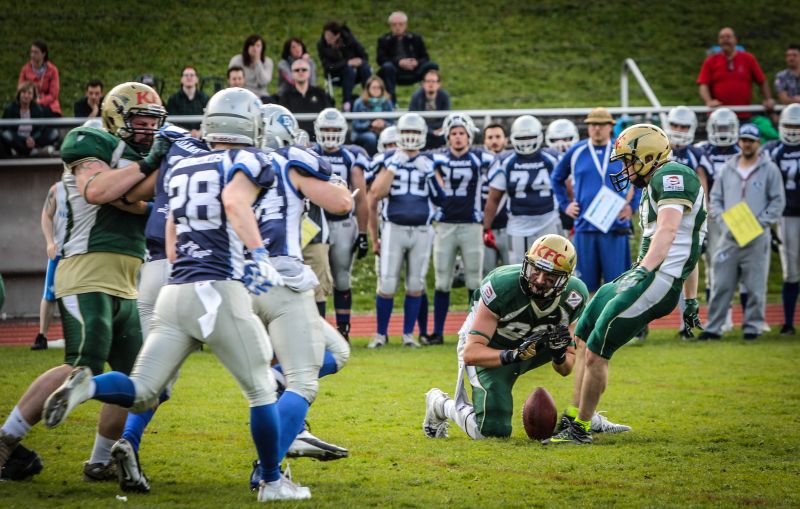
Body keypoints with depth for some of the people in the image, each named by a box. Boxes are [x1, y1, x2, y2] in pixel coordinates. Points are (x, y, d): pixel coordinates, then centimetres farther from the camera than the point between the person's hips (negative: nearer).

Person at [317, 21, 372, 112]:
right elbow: (328, 67, -18)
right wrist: (347, 63, -27)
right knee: (349, 70, -34)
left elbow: (364, 57, -5)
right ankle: (346, 104, -38)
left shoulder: (348, 38, -13)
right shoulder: (321, 45, -16)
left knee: (365, 68, -30)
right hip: (336, 74, -2)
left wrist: (360, 61, -28)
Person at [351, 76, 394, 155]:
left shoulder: (387, 103, 3)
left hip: (382, 132, 2)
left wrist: (384, 124, -20)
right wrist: (371, 124, -24)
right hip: (362, 133, -2)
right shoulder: (360, 103, -5)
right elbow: (356, 125, -7)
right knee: (371, 138, -37)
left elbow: (391, 123, 4)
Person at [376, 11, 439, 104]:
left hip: (413, 73, 2)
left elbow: (425, 58, 9)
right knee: (387, 67, -35)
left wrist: (417, 62, -16)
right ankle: (391, 102, -32)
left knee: (432, 65, -22)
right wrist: (399, 62, -21)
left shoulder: (416, 38, 17)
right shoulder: (383, 40, 11)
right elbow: (380, 59, -4)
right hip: (396, 73, -2)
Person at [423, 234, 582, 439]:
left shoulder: (574, 296, -21)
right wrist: (513, 355, -50)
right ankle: (440, 405, 13)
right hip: (488, 351, -5)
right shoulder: (503, 286, -34)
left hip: (528, 343, 5)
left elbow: (566, 368, -10)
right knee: (493, 432, -16)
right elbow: (471, 353, -34)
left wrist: (560, 357, -35)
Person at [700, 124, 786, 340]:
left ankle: (753, 326, 11)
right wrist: (723, 223, -2)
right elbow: (715, 199, 13)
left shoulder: (769, 170, 2)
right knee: (721, 285, 2)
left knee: (755, 287, 1)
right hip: (729, 237, 2)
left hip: (757, 239, -2)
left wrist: (760, 223, -10)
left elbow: (777, 201, 0)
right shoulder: (728, 169, 10)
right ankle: (713, 327, 6)